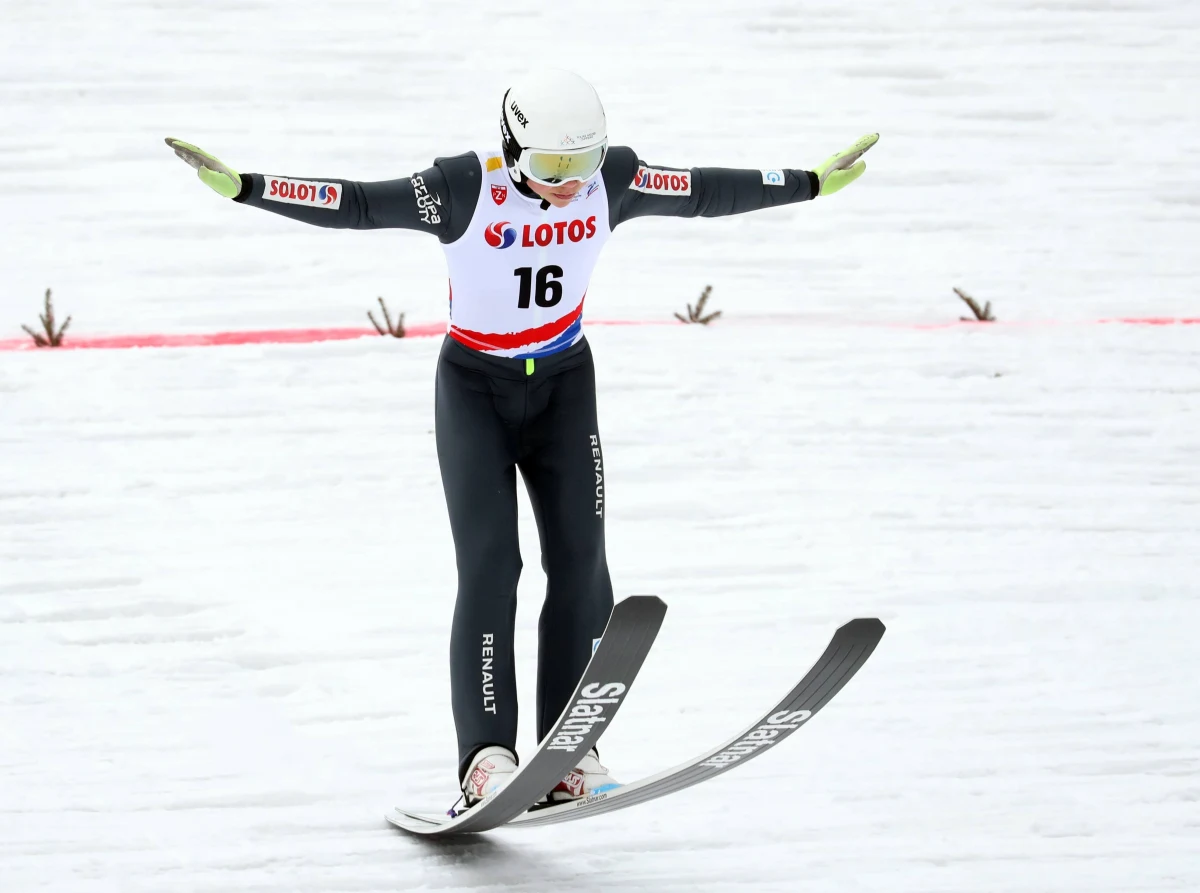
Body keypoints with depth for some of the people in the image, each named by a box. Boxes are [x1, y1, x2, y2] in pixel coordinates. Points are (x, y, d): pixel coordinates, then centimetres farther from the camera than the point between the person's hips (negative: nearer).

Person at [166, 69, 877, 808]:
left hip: (564, 385, 4)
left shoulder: (612, 180, -11)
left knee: (580, 567, -5)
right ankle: (487, 754, -20)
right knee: (490, 565, -15)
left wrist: (813, 184, 8)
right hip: (475, 389, -4)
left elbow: (707, 192, 2)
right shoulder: (466, 188, -22)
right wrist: (244, 188, -32)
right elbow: (358, 204, -23)